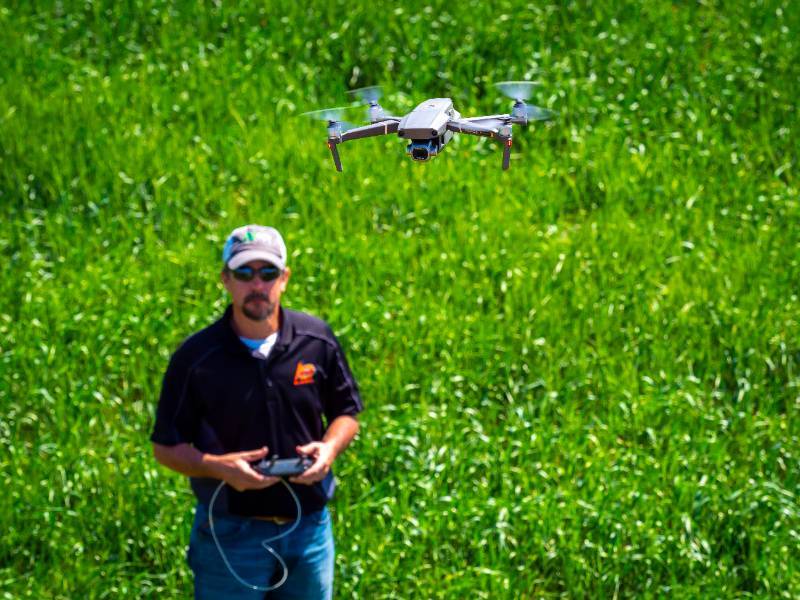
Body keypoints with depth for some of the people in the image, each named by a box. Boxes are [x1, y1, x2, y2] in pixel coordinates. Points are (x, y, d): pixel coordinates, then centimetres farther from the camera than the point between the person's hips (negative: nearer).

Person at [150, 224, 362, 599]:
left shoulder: (317, 340, -1)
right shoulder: (196, 357, -10)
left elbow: (346, 412, 12)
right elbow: (166, 448, -4)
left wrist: (330, 447, -10)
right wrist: (219, 467, -22)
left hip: (310, 528, 3)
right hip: (231, 535, -3)